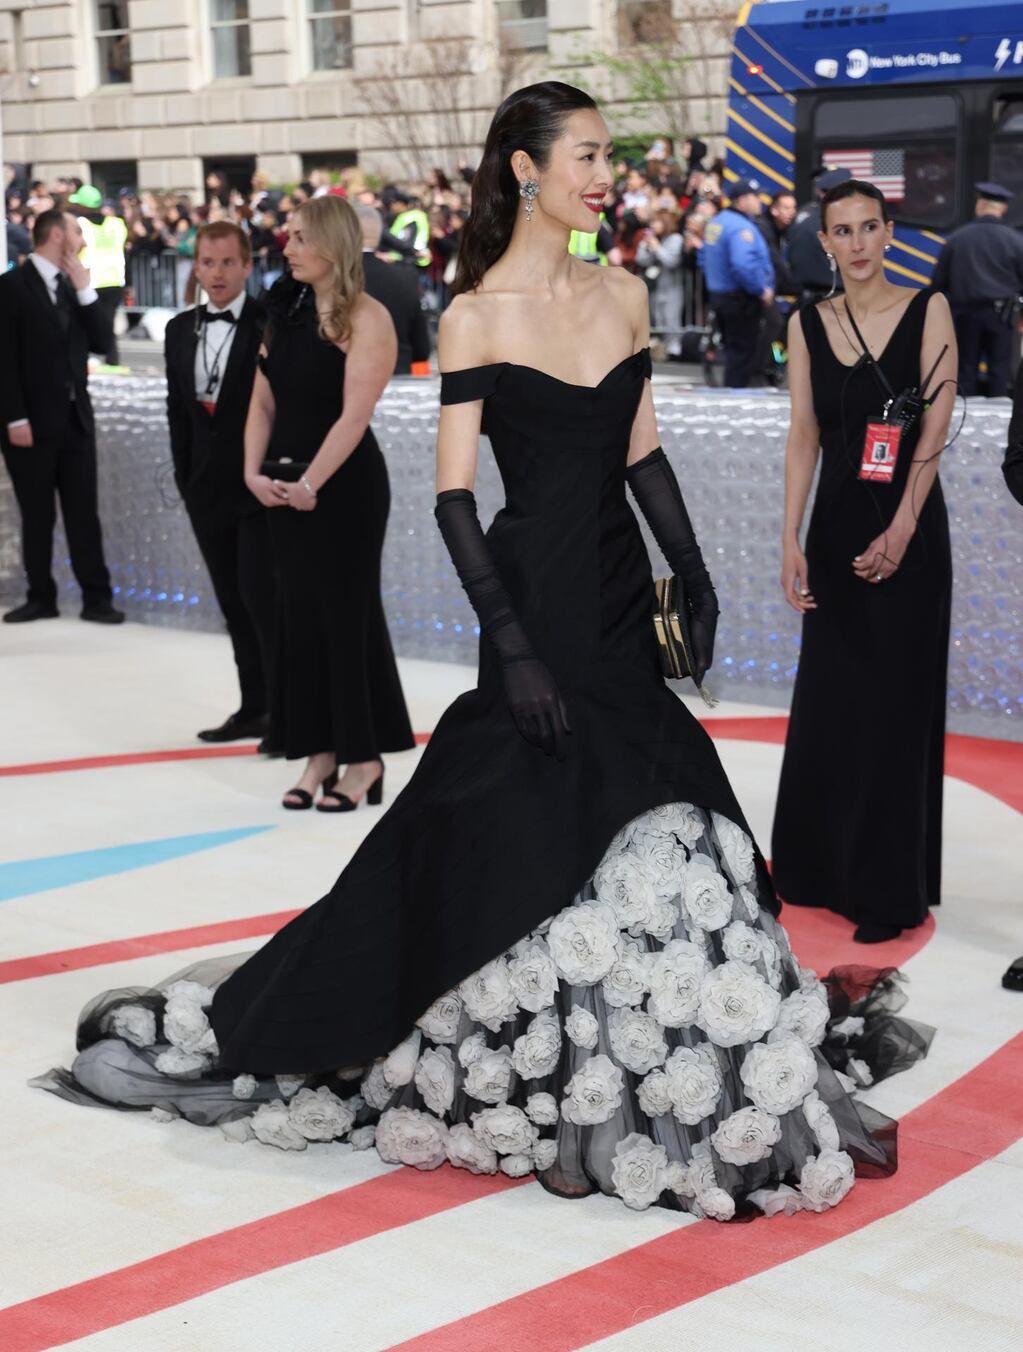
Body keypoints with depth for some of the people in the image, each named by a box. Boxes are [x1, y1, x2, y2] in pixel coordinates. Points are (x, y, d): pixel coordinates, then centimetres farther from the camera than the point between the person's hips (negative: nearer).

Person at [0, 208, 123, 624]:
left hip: (76, 417, 5)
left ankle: (96, 598, 6)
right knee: (37, 515, 4)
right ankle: (41, 597, 13)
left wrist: (85, 289, -2)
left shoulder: (73, 285, 14)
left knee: (84, 512, 4)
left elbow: (100, 343, 7)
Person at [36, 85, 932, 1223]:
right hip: (536, 596, -6)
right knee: (537, 840, -1)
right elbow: (454, 497, -11)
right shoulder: (476, 316, -8)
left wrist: (696, 582, 7)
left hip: (620, 594, 6)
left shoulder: (624, 296, 8)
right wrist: (513, 649, -16)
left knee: (633, 846, 10)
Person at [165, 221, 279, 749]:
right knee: (233, 601, 11)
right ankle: (254, 707, 20)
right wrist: (186, 478, 10)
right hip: (208, 489, 6)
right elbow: (178, 408, 13)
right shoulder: (180, 330, 9)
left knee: (262, 596, -9)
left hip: (261, 486, -6)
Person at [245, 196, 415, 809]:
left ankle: (364, 759, 10)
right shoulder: (287, 311, 9)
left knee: (348, 615, 0)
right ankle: (320, 752, 18)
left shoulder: (365, 318, -11)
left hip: (347, 486, -7)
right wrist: (256, 471, -4)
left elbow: (354, 416, -18)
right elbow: (264, 401, 8)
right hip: (287, 487, 7)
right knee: (302, 616, 9)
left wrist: (312, 483, -20)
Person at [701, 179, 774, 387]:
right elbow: (743, 265, -32)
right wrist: (762, 290, -20)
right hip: (742, 300, -10)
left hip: (718, 295, 10)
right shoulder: (741, 227, -20)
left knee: (732, 348, 19)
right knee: (742, 352, -3)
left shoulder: (716, 222, 11)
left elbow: (704, 258, 21)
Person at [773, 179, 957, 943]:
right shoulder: (808, 325, 6)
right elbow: (804, 436, 3)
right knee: (828, 703, 9)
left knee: (895, 706, 0)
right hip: (836, 527, 3)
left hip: (909, 530, -3)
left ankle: (890, 889, 9)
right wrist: (791, 542, -4)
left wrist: (901, 530, -18)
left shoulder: (928, 311, -4)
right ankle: (820, 865, 24)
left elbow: (935, 428, -9)